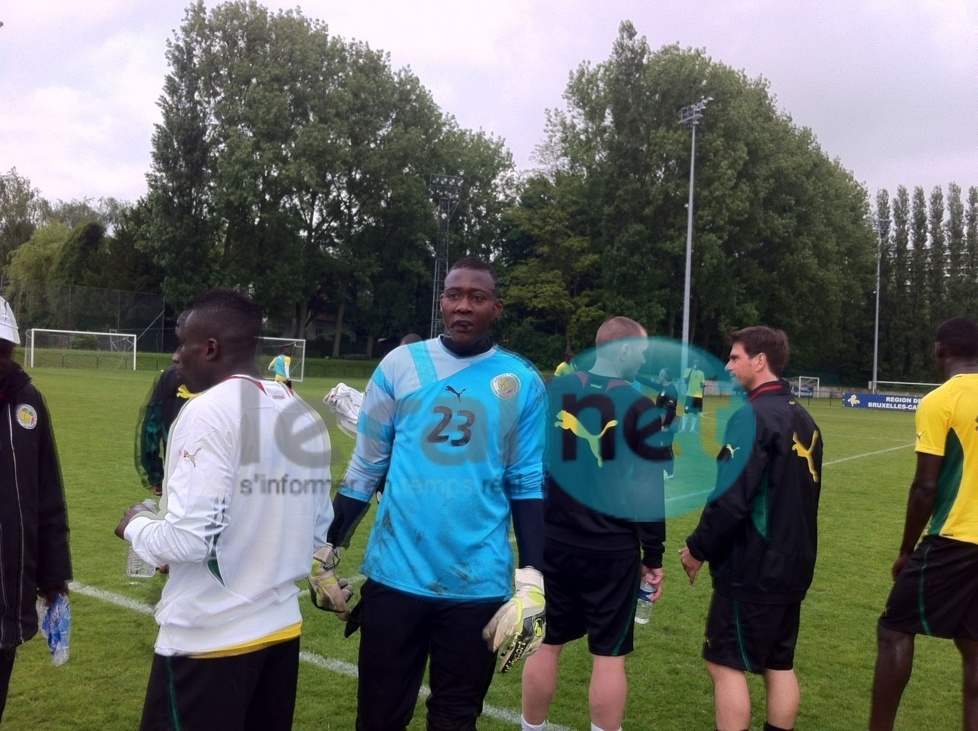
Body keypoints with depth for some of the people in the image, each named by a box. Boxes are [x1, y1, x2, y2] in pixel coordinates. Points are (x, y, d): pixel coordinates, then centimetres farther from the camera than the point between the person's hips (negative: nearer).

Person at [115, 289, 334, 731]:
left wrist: (137, 525, -1)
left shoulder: (209, 412, -16)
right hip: (282, 628, 7)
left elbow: (189, 540, -20)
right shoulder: (305, 416, 5)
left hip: (208, 638, -7)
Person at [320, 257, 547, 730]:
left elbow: (527, 485, 2)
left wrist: (532, 579, -3)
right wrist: (327, 547, 7)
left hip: (479, 583, 0)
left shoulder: (521, 382, -2)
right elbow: (365, 467, 6)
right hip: (396, 574, 1)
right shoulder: (401, 364, -1)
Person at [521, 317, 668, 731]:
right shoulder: (641, 409, -10)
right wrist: (654, 557, 0)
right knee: (608, 655, 8)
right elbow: (648, 492, -10)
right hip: (612, 551, -3)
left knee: (546, 644, 15)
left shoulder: (552, 391, 0)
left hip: (551, 542, 4)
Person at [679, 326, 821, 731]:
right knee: (779, 664, 16)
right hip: (792, 565, 9)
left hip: (752, 568, -8)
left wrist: (698, 548, -10)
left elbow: (730, 499, -23)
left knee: (726, 664, 2)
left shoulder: (753, 415, -18)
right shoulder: (803, 418, 8)